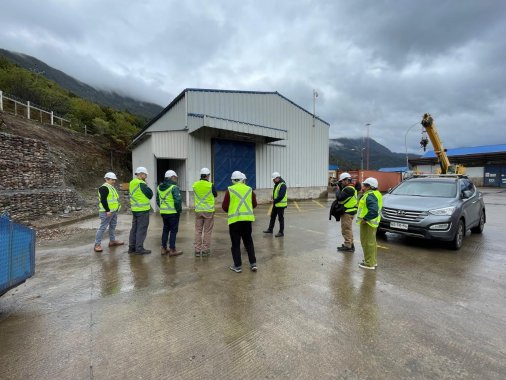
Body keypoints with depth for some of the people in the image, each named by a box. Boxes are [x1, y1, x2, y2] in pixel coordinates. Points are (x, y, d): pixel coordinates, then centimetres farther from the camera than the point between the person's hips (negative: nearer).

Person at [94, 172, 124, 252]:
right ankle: (97, 244, -1)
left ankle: (112, 241, 30)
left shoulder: (111, 187, 17)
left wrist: (116, 209, 23)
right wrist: (107, 210, -24)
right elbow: (103, 200, -22)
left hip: (114, 211, 10)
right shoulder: (104, 188, -14)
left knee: (113, 226, 18)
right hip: (107, 212, -10)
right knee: (103, 227, -7)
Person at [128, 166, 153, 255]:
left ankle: (131, 247, 23)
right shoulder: (141, 184, -16)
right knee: (141, 230, -2)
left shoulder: (132, 183, 11)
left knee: (134, 228, 15)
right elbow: (150, 194, -11)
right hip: (143, 210, -9)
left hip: (134, 209, 9)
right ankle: (139, 249, 3)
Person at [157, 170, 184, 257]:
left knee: (165, 229, 18)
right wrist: (179, 210, -9)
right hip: (173, 213, -7)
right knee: (173, 230, 3)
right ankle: (172, 250, 8)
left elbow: (158, 200, 16)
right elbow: (177, 200, -21)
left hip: (163, 212, 7)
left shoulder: (159, 187, 10)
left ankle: (163, 248, 24)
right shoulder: (174, 187, -15)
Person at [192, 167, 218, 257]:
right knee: (207, 231, 7)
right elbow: (215, 195, 4)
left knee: (198, 230, 10)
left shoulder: (195, 185, -1)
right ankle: (205, 250, 12)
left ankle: (197, 250, 12)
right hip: (208, 210, -3)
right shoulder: (210, 185, -12)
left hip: (198, 210, 3)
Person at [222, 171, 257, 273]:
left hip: (235, 219, -3)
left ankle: (237, 266, 13)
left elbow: (224, 206, -2)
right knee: (248, 241, 16)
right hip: (248, 218, 3)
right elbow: (254, 204, 9)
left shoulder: (230, 190, -3)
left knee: (236, 243, 8)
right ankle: (253, 263, 18)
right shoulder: (249, 189, 5)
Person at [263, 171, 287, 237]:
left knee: (281, 218, 1)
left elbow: (281, 196, -24)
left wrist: (274, 201, -18)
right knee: (272, 216, 18)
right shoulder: (276, 184, 11)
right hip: (275, 204, 9)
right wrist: (272, 198, 3)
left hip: (281, 205, -9)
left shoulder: (282, 185, -19)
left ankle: (281, 232, 12)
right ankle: (270, 229, 32)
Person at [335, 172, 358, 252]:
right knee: (348, 229, 20)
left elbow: (339, 197, -27)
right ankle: (350, 244, 32)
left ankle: (347, 246, 4)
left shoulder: (348, 189, -21)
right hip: (349, 211, 11)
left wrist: (337, 189, -11)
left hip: (347, 212, -11)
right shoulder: (351, 188, 15)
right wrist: (340, 188, 3)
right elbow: (342, 197, 15)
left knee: (346, 230, -3)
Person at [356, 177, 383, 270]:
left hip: (368, 223, -11)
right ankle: (373, 261, 33)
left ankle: (369, 264, 7)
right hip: (373, 222, 11)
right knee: (372, 242, 20)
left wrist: (365, 219, -26)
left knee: (367, 242, -2)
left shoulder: (370, 196, -21)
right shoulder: (376, 194, 13)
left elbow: (373, 210, -33)